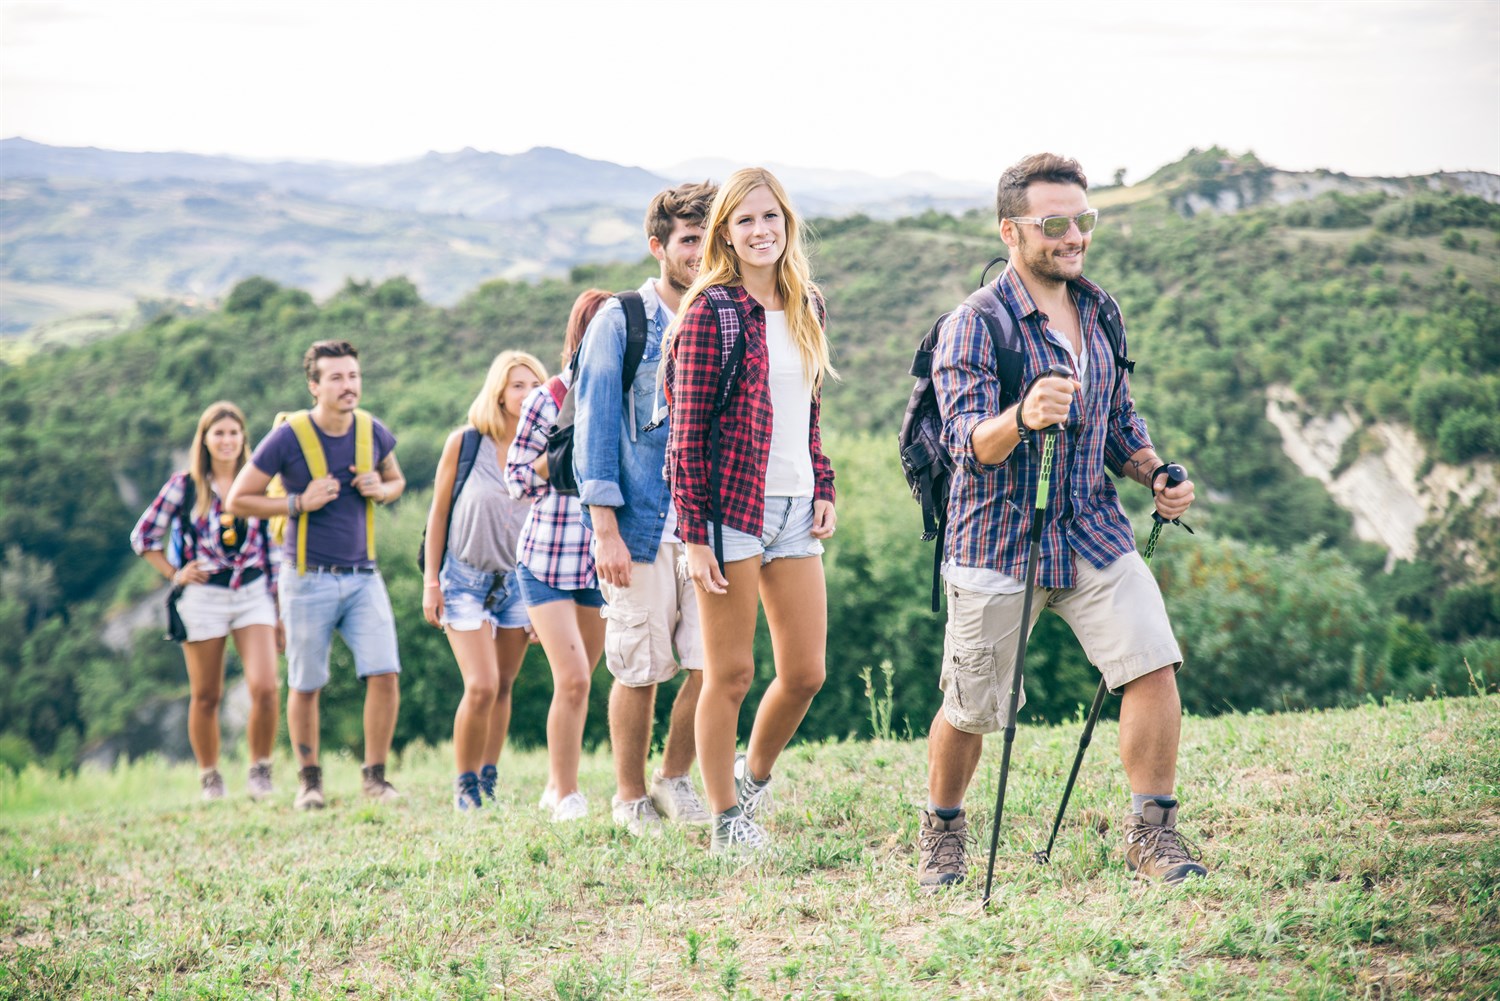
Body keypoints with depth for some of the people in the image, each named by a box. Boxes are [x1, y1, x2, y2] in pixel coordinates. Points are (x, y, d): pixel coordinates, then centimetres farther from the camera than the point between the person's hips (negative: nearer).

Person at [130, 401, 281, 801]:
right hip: (204, 598, -1)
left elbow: (272, 549, 11)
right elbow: (143, 537, 9)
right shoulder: (184, 485, 2)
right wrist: (175, 575, -1)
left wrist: (280, 612, 9)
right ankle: (210, 779, 19)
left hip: (253, 593, 1)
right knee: (206, 696, 5)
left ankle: (260, 771, 1)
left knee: (265, 688, -15)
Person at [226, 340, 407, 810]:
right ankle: (310, 779, 23)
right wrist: (299, 504, -15)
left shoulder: (373, 432, 2)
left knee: (385, 674, -10)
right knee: (305, 686, 6)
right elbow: (237, 499, -5)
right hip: (309, 579, -3)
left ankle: (375, 776, 3)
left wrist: (381, 489, -3)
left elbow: (397, 480, 21)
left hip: (363, 576, 3)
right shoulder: (288, 438, -11)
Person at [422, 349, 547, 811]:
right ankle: (465, 786, 4)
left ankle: (489, 783, 18)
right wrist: (431, 579, -3)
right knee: (481, 687, -13)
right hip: (466, 579, -3)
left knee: (503, 687, 5)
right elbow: (439, 512, 0)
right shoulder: (465, 443, -7)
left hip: (521, 582, 3)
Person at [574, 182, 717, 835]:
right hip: (642, 527, -3)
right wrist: (605, 530, -10)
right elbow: (595, 427, -4)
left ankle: (674, 780, 18)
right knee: (641, 671, 2)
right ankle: (630, 800, 18)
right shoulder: (620, 323, -1)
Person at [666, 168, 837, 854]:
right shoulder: (712, 310, -7)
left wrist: (824, 491, 10)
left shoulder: (805, 307, 13)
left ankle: (754, 776, 31)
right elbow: (688, 432, -9)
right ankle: (726, 821, 13)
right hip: (731, 506, -6)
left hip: (794, 509, 6)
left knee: (806, 674, 6)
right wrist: (695, 534, -13)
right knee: (731, 672, 0)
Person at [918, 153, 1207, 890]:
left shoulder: (1098, 314, 9)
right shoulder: (972, 327, -11)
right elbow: (966, 441, -22)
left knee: (1154, 666, -12)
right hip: (998, 544, -4)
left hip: (1094, 532, 5)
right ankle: (942, 831, 30)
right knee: (970, 710, 5)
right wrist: (1022, 418, -43)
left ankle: (1151, 832, 2)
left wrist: (1155, 474, 1)